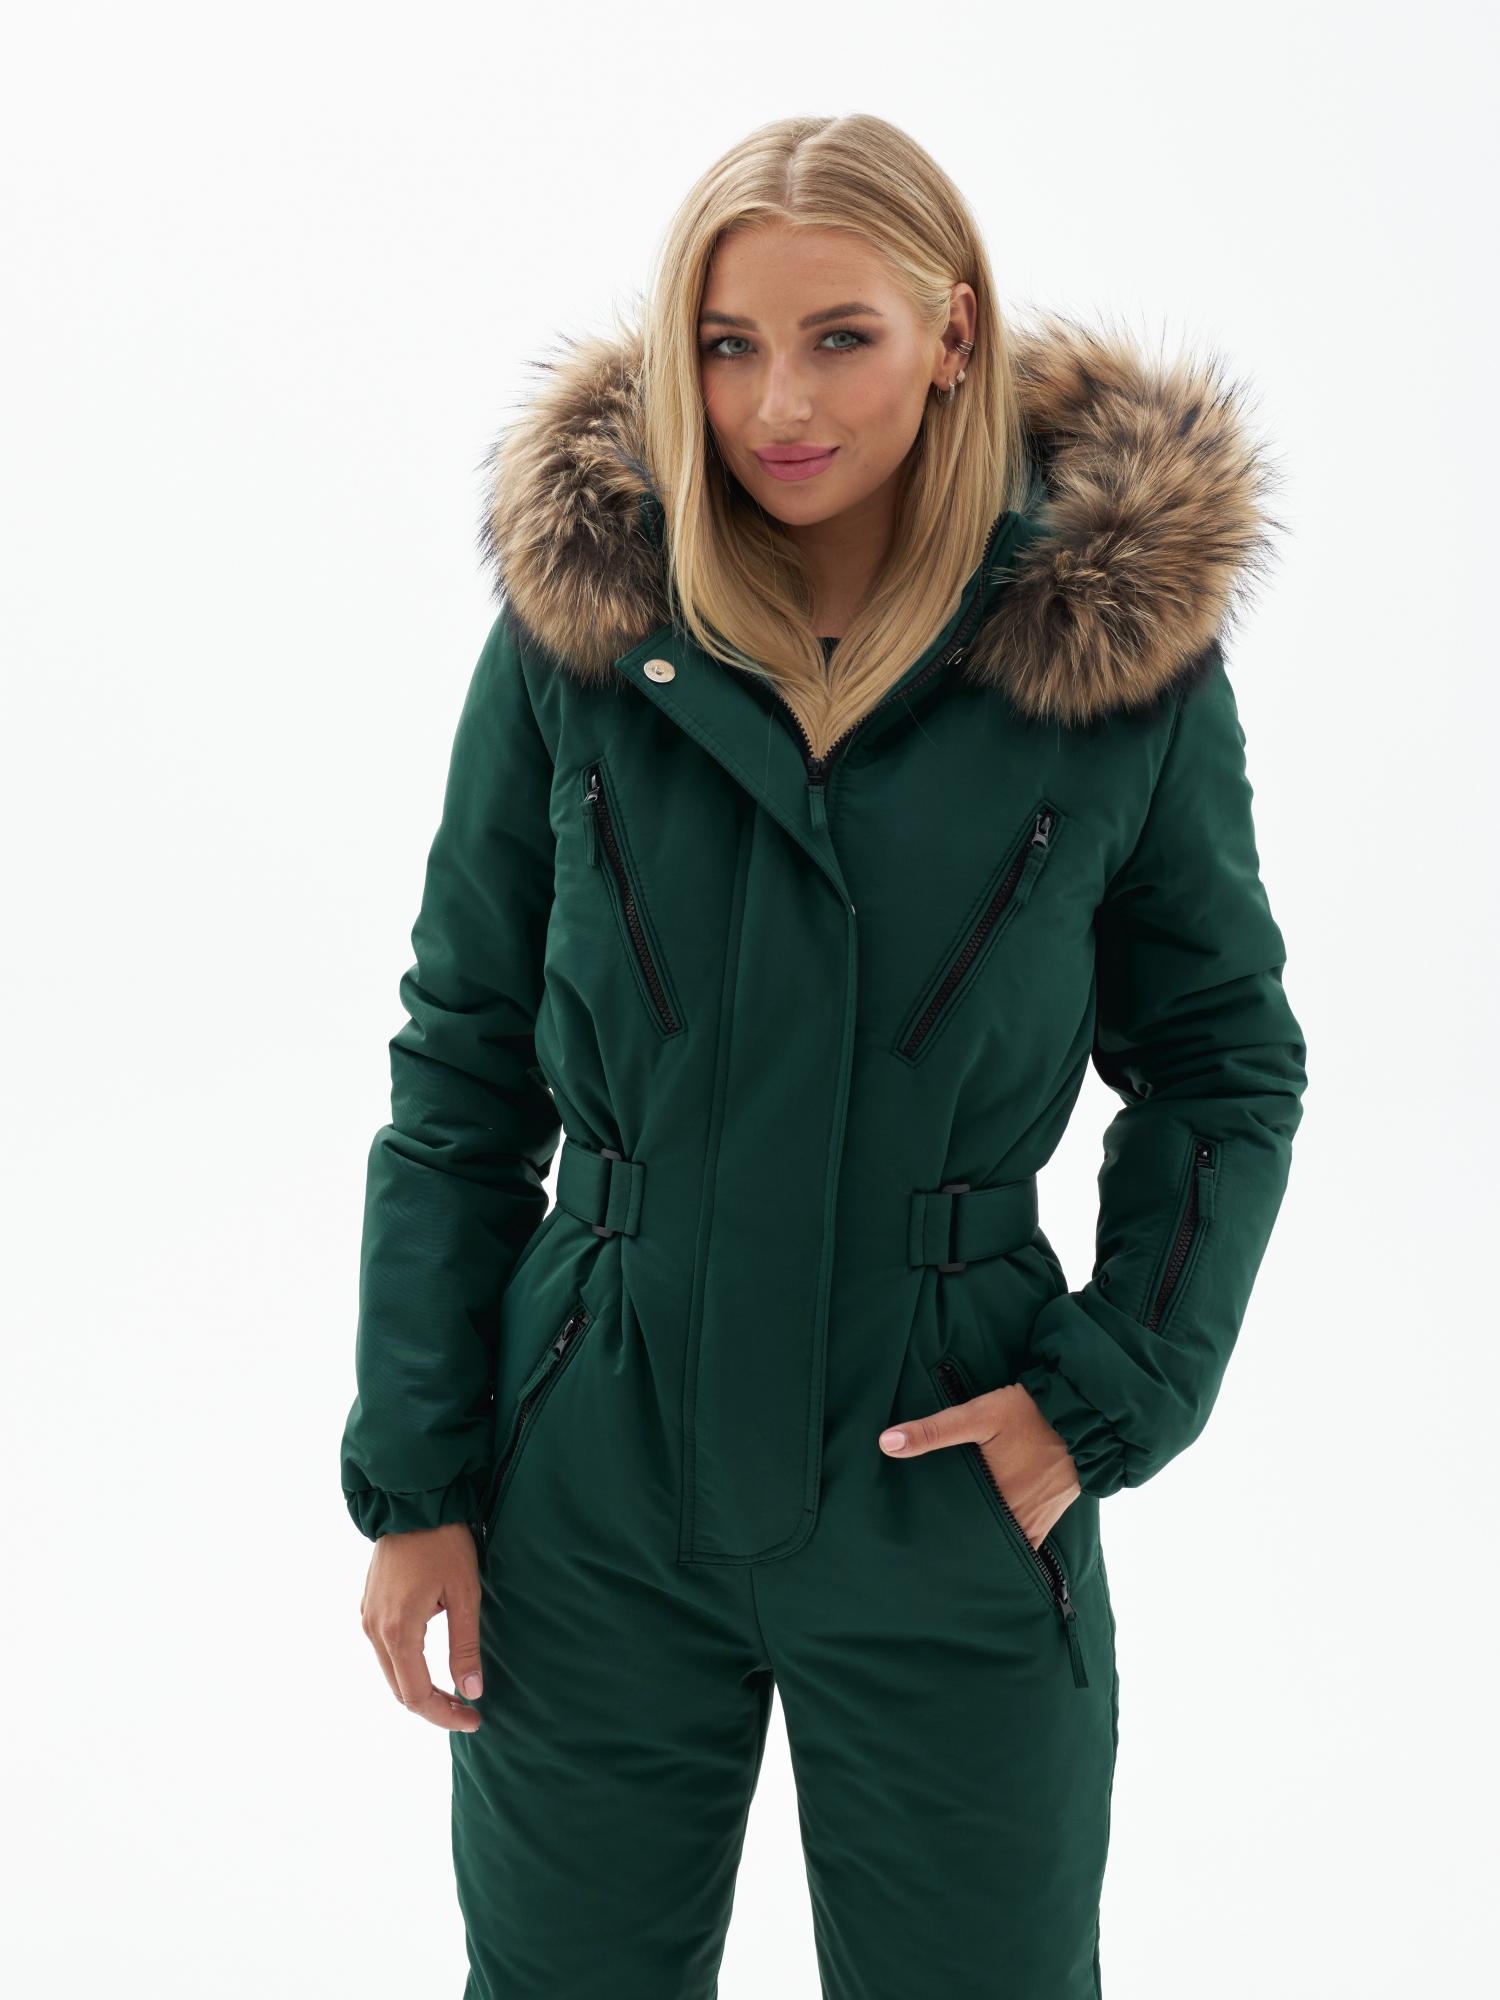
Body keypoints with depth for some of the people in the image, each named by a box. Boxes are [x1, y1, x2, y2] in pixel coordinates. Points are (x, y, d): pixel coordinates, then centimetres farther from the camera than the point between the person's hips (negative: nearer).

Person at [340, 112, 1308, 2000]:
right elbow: (460, 1079, 0)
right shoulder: (572, 629, -6)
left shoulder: (1128, 653, -8)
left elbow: (1229, 1065, 4)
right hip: (597, 1495, 1)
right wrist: (412, 1484, -2)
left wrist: (1112, 1395, -7)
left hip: (950, 1494, 0)